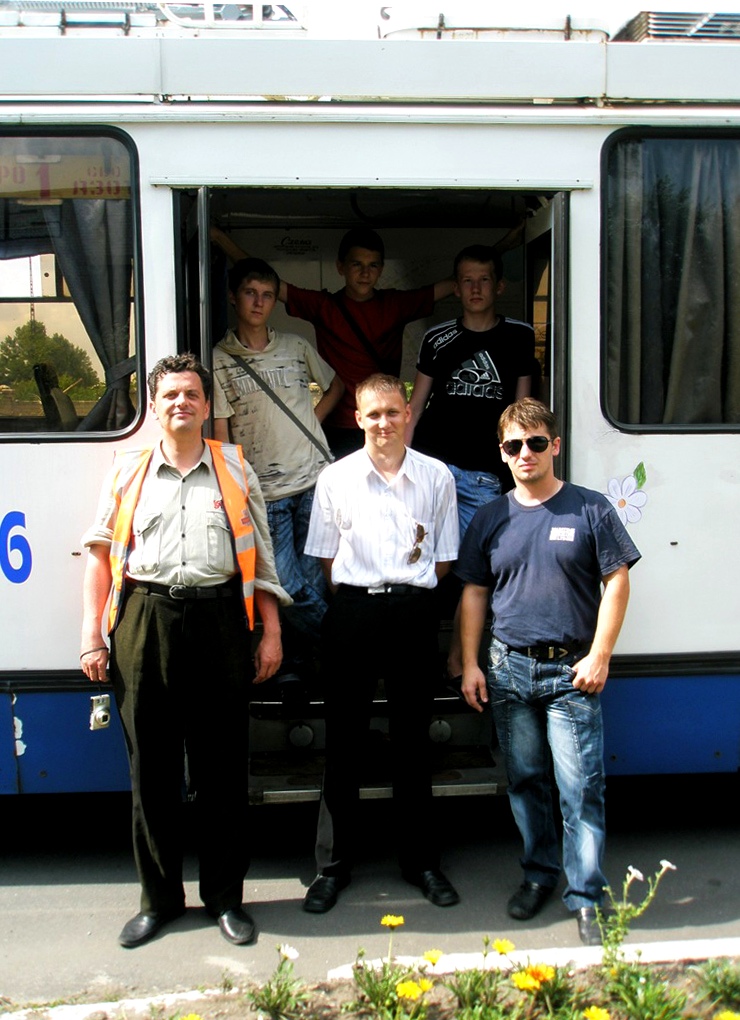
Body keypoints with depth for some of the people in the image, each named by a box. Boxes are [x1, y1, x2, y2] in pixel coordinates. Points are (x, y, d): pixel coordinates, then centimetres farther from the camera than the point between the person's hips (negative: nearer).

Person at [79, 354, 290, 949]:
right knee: (152, 766, 7)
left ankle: (226, 897, 20)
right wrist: (93, 634, 3)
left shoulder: (235, 468, 11)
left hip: (218, 620, 0)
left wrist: (272, 632, 5)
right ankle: (159, 897, 22)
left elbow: (261, 557, 11)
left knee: (222, 766, 5)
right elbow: (102, 554, 10)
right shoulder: (128, 471, 12)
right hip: (146, 621, 1)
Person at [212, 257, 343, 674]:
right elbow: (220, 436, -1)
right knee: (291, 588, -6)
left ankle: (305, 660, 19)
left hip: (315, 481, 2)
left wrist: (313, 419, 11)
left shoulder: (296, 346, 11)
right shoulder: (218, 361, 3)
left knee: (314, 581, 1)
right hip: (262, 492, -2)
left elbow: (336, 384, 27)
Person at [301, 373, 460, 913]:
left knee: (413, 740, 10)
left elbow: (443, 558, 10)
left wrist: (409, 591, 5)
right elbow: (327, 557, 8)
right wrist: (357, 600, 4)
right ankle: (334, 865, 17)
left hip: (414, 611, 1)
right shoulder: (336, 478, 4)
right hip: (353, 611, 0)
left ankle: (422, 861, 23)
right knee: (344, 741, 4)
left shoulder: (437, 477, 5)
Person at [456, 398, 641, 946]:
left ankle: (587, 897, 9)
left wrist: (599, 656, -8)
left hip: (572, 672, -3)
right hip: (510, 669, 3)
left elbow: (617, 582, -1)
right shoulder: (491, 519, 8)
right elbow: (475, 593, 12)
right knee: (525, 779, 13)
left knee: (581, 787, -3)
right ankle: (539, 873, 30)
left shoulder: (590, 509, -1)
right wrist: (470, 664, 6)